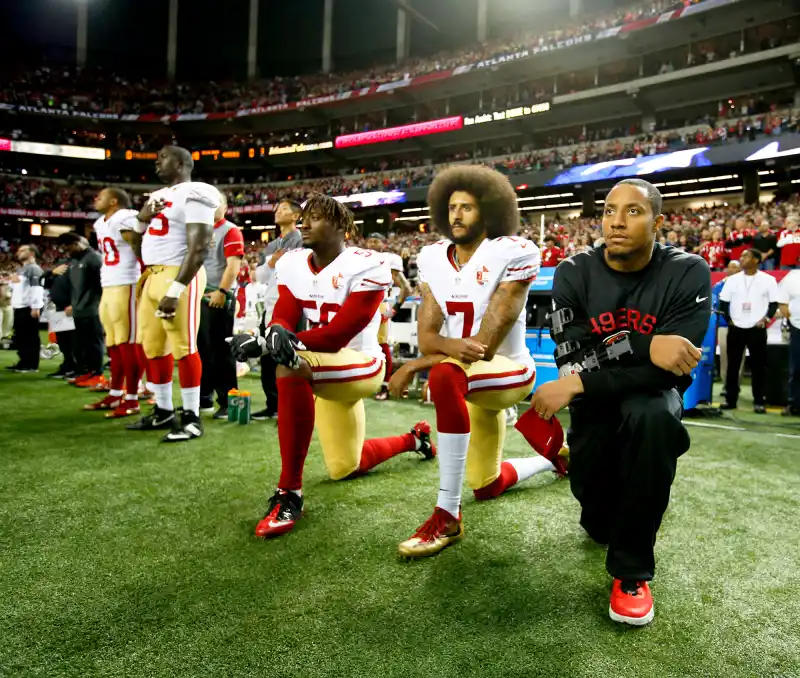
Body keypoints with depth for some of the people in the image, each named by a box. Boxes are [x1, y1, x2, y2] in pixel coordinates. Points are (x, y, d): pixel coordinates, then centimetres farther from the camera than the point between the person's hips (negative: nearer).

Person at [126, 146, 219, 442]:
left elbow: (199, 247, -18)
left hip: (178, 276, -9)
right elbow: (142, 242, 27)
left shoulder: (193, 195, -9)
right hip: (152, 276, 9)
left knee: (183, 348, -7)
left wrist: (176, 290, -23)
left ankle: (192, 418, 1)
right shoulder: (157, 196, 20)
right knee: (153, 347, 11)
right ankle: (163, 411, 22)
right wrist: (142, 218, 6)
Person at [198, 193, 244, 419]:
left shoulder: (230, 231, -4)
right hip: (197, 295, 7)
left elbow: (233, 264, -14)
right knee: (201, 348, 12)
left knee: (220, 350, -5)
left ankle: (228, 402, 1)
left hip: (218, 297, -7)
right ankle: (203, 397, 23)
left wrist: (222, 291, -21)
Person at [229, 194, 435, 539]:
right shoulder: (293, 263, 0)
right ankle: (413, 439, 48)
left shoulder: (366, 267, -19)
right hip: (324, 370, 8)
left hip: (361, 366, -7)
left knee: (291, 368, -38)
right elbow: (283, 318, -11)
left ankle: (290, 494, -29)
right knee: (346, 468, 19)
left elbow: (339, 333, -27)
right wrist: (275, 333, -35)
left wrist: (291, 341, -41)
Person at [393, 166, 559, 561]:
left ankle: (448, 516, -30)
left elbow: (486, 345, -24)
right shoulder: (433, 259, -2)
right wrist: (452, 345, -33)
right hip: (472, 378, 7)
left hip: (507, 371, -7)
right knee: (487, 488, 19)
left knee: (444, 376, -40)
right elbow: (426, 335, -9)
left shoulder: (513, 254, -19)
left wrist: (415, 366, -23)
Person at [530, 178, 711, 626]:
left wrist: (578, 385, -30)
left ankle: (633, 570, -20)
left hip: (652, 394, -1)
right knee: (599, 523, -12)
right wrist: (643, 346, -35)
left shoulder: (688, 273, -16)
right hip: (594, 398, 1)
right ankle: (608, 517, 32)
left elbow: (666, 368, -24)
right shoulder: (574, 274, -11)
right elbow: (571, 359, -19)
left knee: (651, 417, -38)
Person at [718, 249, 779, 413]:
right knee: (732, 365, 4)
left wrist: (766, 319, -7)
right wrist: (728, 320, 0)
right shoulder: (732, 279, 5)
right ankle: (730, 399, 11)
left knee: (758, 366, 1)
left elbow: (774, 303, 3)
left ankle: (759, 401, 8)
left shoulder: (768, 280, 0)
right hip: (735, 328, 2)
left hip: (757, 329, -2)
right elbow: (723, 302, 7)